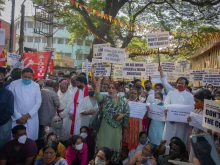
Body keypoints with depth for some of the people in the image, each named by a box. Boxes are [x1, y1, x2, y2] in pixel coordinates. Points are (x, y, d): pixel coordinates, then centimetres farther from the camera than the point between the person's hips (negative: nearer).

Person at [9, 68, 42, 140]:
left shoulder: (36, 86, 4)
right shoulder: (13, 84, -3)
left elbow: (38, 102, 3)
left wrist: (28, 115, -7)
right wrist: (18, 116, -9)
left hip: (32, 118, 2)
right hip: (17, 118, -1)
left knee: (31, 139, 4)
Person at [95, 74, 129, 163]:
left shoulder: (122, 101, 3)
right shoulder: (105, 99, 0)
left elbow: (127, 112, 5)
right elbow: (97, 94, -19)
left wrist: (122, 115, -16)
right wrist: (99, 80, -22)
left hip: (116, 128, 1)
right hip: (105, 127, -1)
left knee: (115, 145, 12)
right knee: (103, 146, 4)